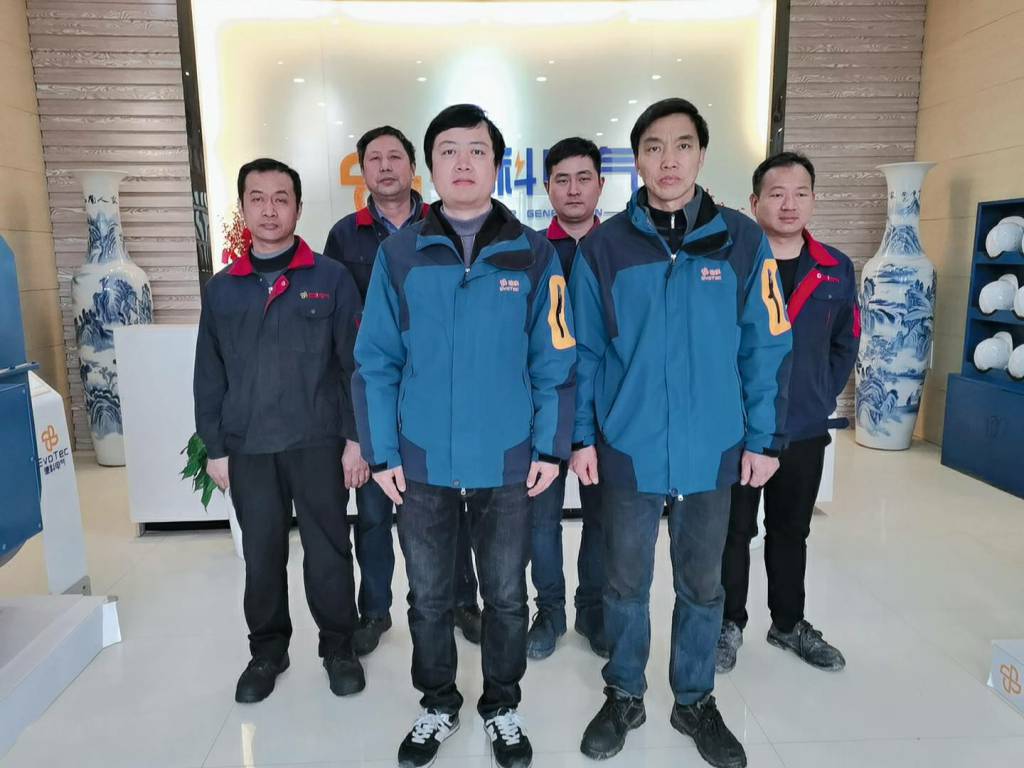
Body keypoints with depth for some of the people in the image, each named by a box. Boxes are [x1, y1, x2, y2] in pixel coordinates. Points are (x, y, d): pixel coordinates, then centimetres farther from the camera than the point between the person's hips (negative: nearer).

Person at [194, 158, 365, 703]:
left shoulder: (330, 278, -2)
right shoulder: (221, 289, 7)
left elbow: (356, 363, -4)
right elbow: (209, 376, 10)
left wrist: (356, 438, -7)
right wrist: (215, 448, 7)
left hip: (318, 443, -2)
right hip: (247, 448, 3)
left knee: (327, 551, 8)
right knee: (261, 555, 13)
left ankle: (338, 647, 27)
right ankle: (267, 650, 32)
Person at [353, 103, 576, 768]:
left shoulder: (535, 254, -2)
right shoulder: (399, 253, -1)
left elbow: (555, 361, -1)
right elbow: (376, 361, 0)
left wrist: (550, 448, -4)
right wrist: (382, 453, -4)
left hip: (507, 462, 0)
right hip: (422, 462, 1)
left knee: (507, 596, 16)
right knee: (429, 597, 17)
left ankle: (503, 706, 39)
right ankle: (438, 706, 40)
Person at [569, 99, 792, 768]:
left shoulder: (742, 241, -3)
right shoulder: (603, 247, -4)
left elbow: (767, 348, -1)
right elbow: (584, 352, 0)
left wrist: (765, 438, -2)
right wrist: (581, 436, -2)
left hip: (715, 451, 1)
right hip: (628, 449, 0)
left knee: (703, 586, 17)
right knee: (626, 583, 14)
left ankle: (696, 700, 39)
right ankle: (625, 696, 37)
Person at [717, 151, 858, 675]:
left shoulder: (836, 270, 3)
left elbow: (846, 343, 14)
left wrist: (824, 397, 7)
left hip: (806, 430, 4)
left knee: (791, 531, 18)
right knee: (733, 530, 9)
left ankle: (790, 624, 36)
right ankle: (729, 624, 27)